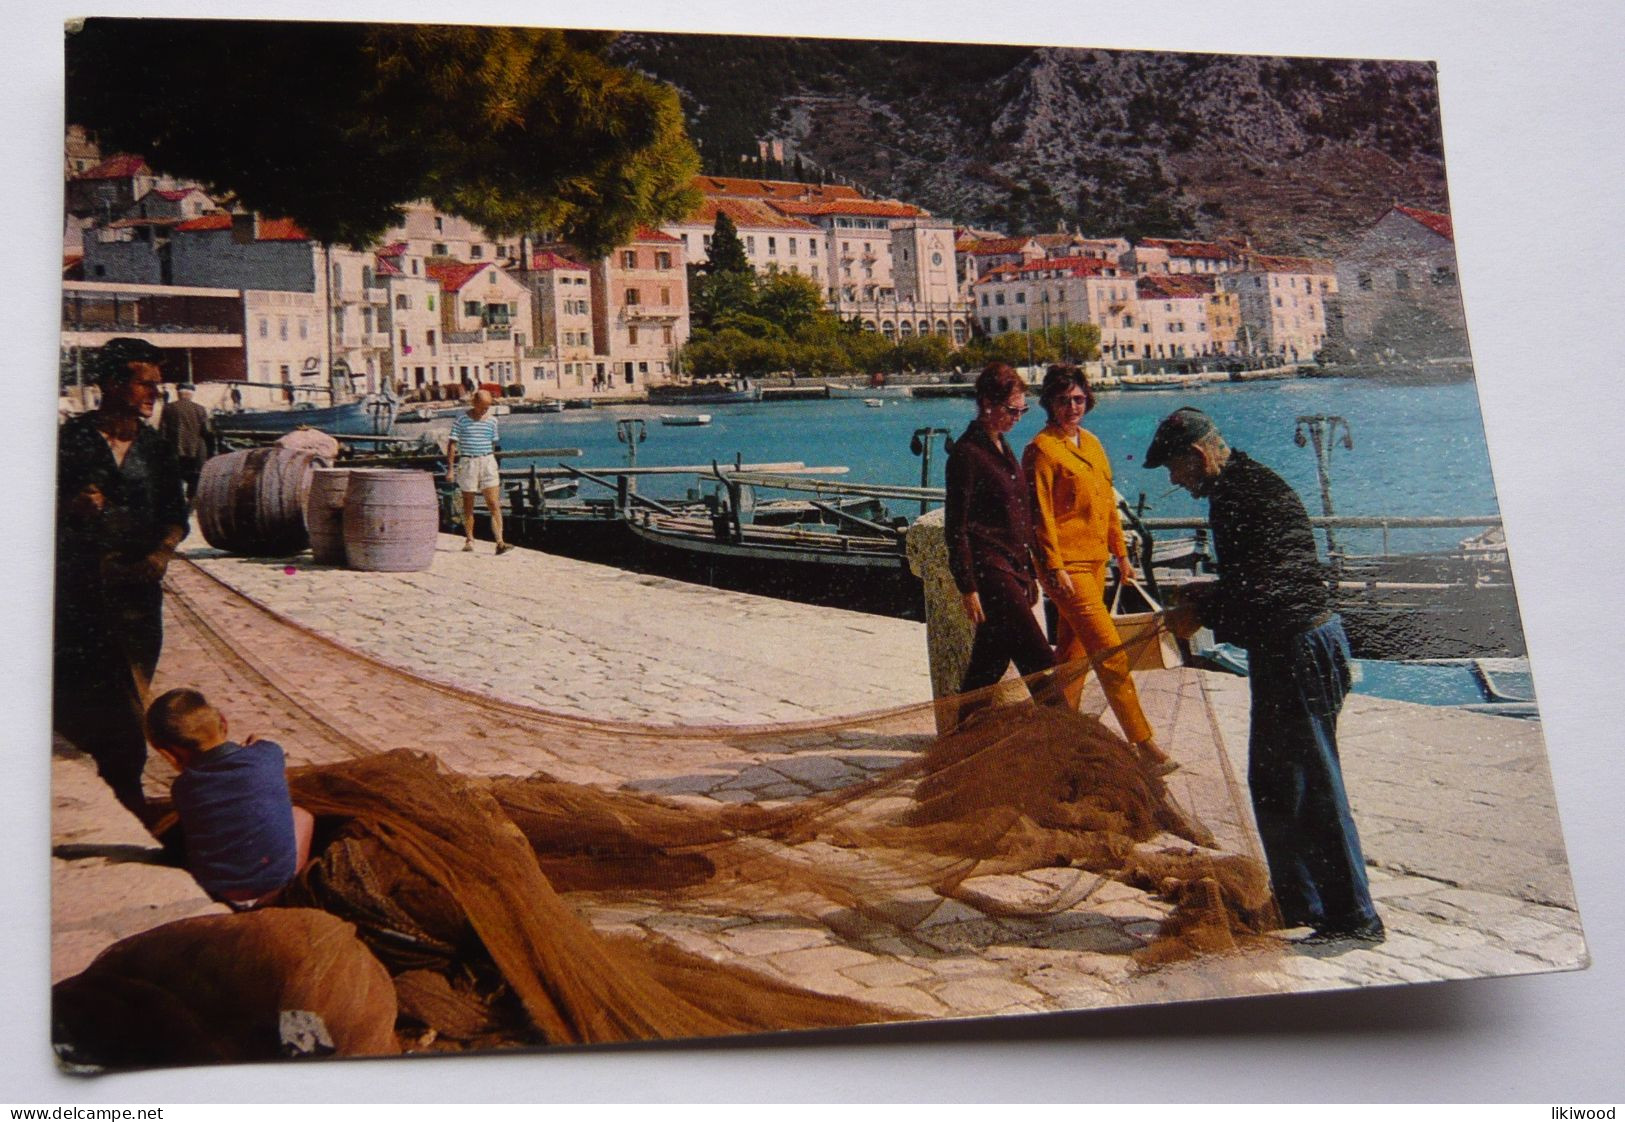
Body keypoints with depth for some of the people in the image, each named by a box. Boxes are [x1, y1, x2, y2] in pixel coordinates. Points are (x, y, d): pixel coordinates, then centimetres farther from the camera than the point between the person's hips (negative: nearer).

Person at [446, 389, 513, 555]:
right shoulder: (461, 420, -2)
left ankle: (500, 542, -14)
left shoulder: (492, 420, 7)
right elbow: (452, 444, -2)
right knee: (468, 506, 7)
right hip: (467, 463, -2)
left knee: (494, 505, -8)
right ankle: (469, 540, 19)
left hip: (487, 462, 2)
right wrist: (450, 468, -8)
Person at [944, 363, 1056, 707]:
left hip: (1013, 569, 9)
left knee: (988, 666, 11)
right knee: (1040, 663, -9)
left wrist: (1030, 575, 20)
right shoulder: (966, 453, -11)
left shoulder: (1001, 447, 16)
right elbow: (956, 527, -13)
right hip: (989, 571, -9)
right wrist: (967, 587, -15)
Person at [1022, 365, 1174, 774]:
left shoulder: (1091, 443, 14)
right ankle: (1142, 741, -6)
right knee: (1110, 651, -10)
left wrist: (1121, 552, 18)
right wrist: (1054, 568, -18)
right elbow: (1040, 514, -13)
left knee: (1073, 650, 13)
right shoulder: (1042, 449, -10)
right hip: (1067, 564, -8)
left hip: (1095, 560, 8)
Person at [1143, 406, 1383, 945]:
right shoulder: (1241, 487, 15)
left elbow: (1260, 591, -23)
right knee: (1270, 780, 18)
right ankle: (1295, 900, 28)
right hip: (1283, 651, 11)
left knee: (1313, 785, -5)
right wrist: (1210, 597, 11)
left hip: (1300, 651, -11)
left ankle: (1354, 917, 2)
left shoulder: (1247, 494, -17)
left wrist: (1202, 613, -9)